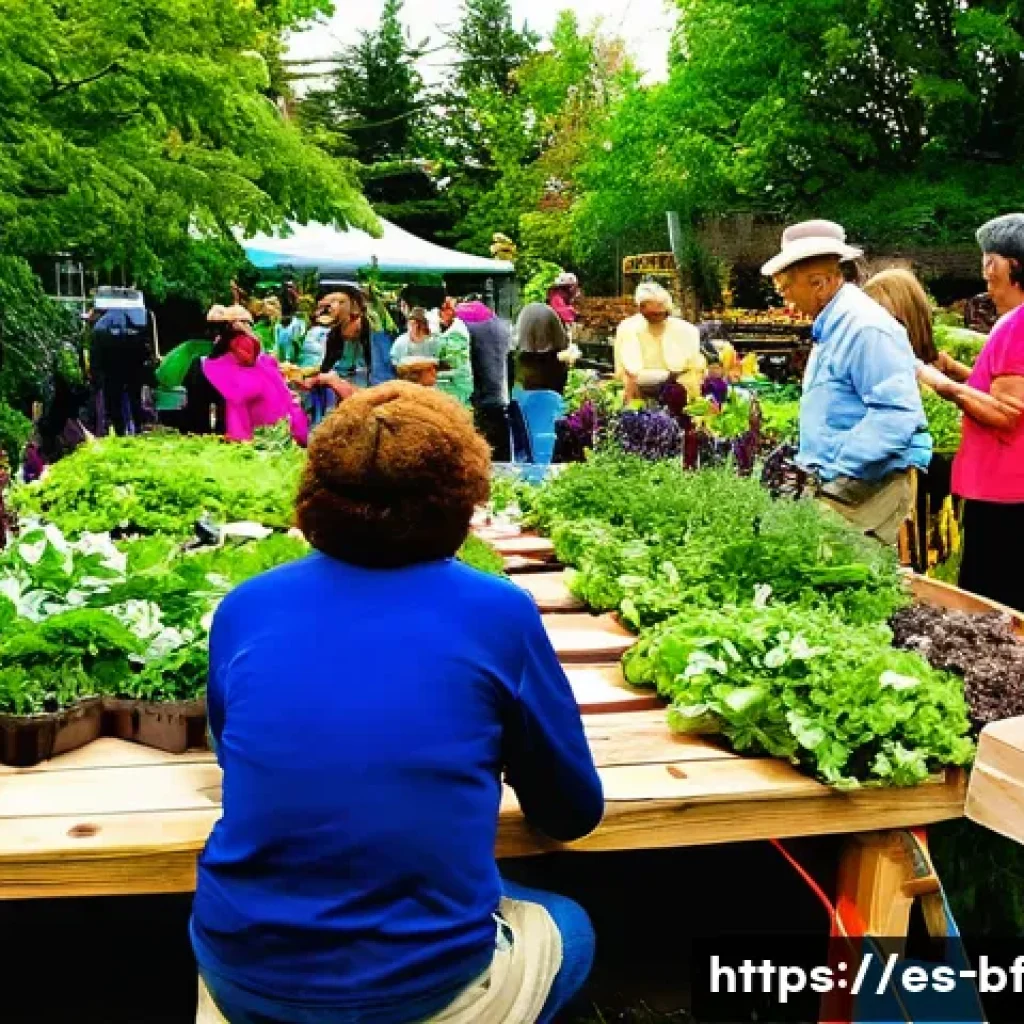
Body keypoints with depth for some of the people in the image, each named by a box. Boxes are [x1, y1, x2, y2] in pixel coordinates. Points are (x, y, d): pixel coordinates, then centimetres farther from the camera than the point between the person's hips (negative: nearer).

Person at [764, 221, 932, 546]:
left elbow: (897, 414, -24)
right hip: (835, 484, 9)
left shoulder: (865, 327, -16)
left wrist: (831, 468, -24)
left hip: (869, 489, -9)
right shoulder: (831, 328, 17)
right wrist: (807, 464, 16)